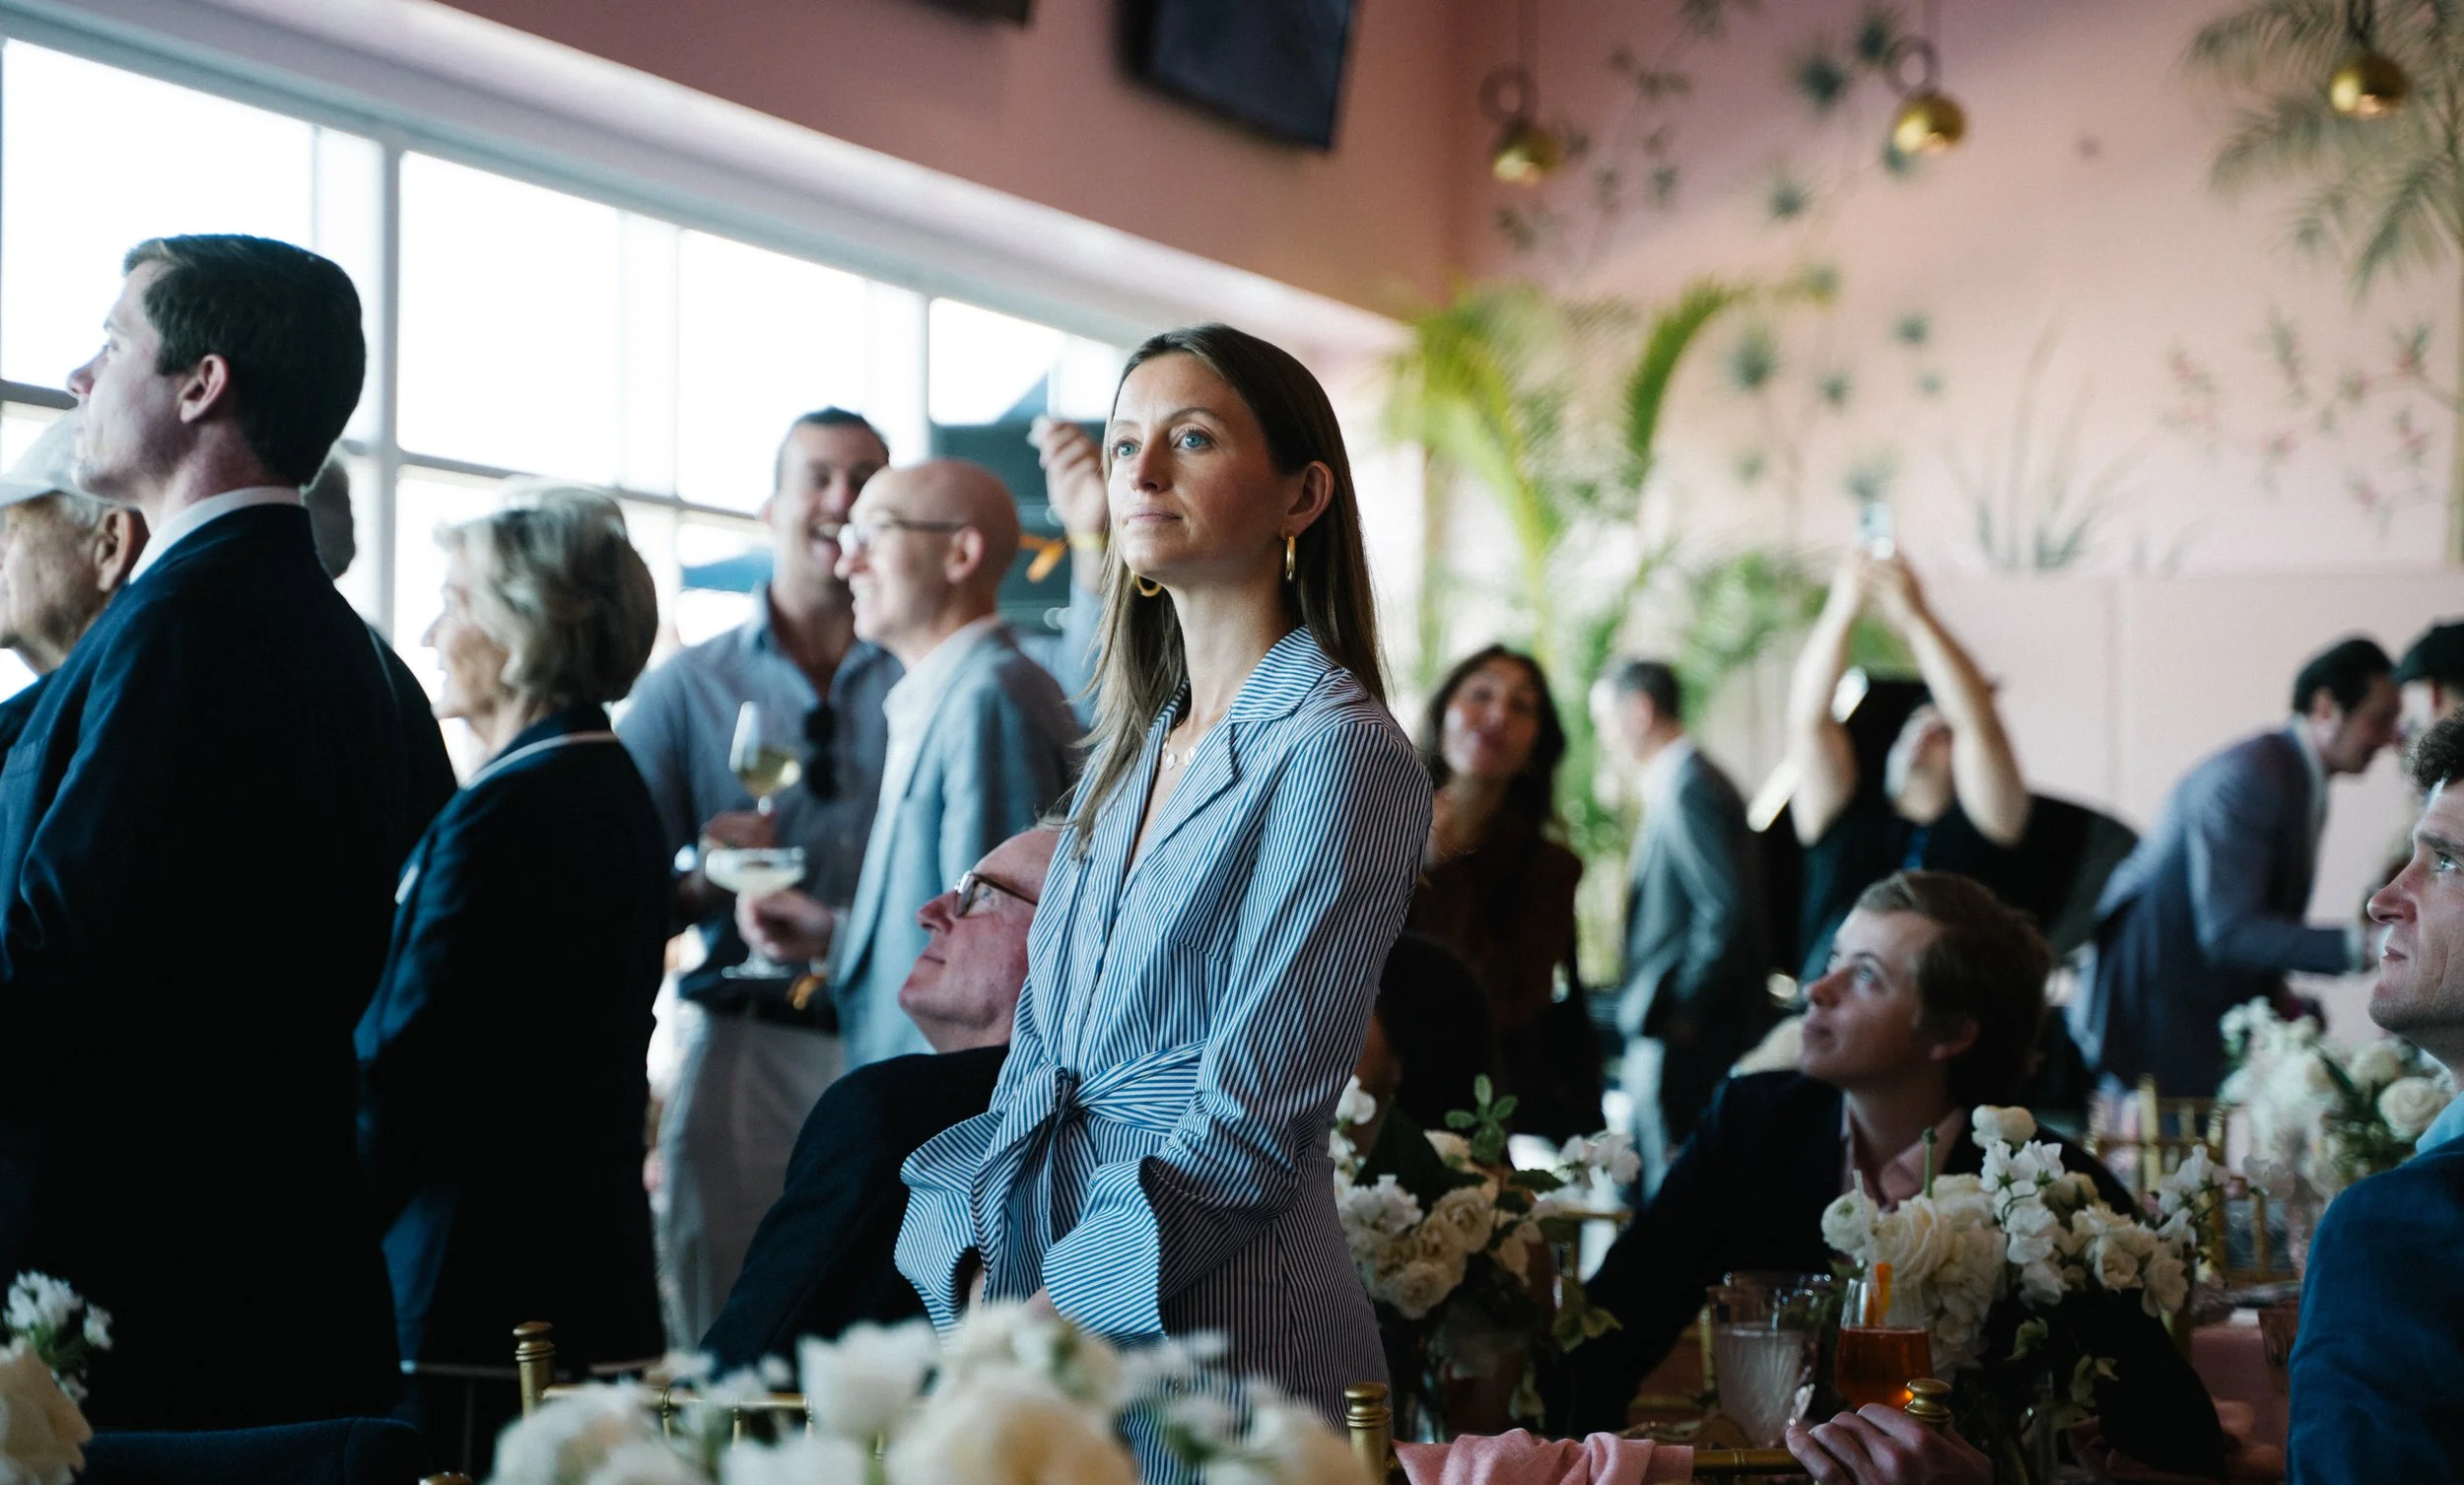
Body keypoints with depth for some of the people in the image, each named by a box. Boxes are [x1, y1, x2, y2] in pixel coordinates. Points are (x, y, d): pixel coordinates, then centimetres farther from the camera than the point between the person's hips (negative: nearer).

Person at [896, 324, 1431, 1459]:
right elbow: (1037, 1053, 12)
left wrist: (1047, 1317, -19)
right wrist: (977, 1275, -4)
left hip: (1215, 1321, -7)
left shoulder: (1338, 751, -11)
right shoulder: (1134, 750, 13)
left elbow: (1251, 1123, -16)